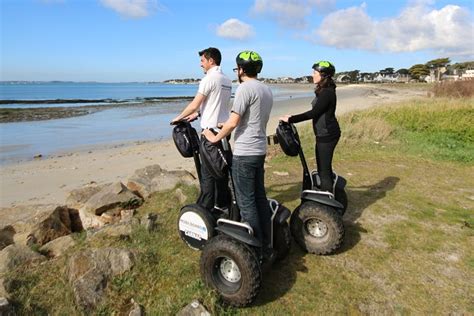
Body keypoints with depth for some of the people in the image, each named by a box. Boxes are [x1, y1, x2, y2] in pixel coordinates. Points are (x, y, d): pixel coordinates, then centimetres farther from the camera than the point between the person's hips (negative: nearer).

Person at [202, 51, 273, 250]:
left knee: (246, 201, 1)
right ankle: (266, 241, 27)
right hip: (260, 150, 9)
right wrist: (229, 126, 24)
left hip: (244, 153, -9)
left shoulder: (245, 88, -13)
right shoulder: (267, 90, 14)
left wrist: (215, 138, -2)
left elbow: (233, 122, -17)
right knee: (260, 197, 16)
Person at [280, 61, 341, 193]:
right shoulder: (323, 91, 15)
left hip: (327, 135, -11)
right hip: (324, 134, 11)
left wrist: (291, 119, -18)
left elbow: (313, 113, -21)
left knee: (324, 169, -5)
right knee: (324, 167, 17)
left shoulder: (327, 92, -18)